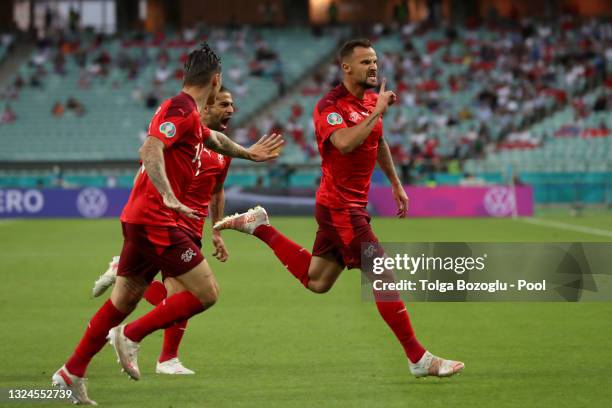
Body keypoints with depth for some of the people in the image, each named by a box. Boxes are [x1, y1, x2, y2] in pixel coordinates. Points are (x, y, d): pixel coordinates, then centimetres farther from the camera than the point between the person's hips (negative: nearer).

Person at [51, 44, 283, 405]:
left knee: (124, 300, 13)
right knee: (207, 293, -9)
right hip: (156, 222, -10)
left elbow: (212, 138, 41)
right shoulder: (181, 109, -14)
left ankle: (72, 374, 16)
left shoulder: (189, 114, 18)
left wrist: (248, 153, 56)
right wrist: (169, 197, -40)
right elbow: (150, 150, -29)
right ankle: (131, 336, -5)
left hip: (140, 221, 10)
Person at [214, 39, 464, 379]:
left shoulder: (371, 100, 10)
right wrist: (377, 112, -29)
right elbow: (345, 143, -36)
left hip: (354, 205, 9)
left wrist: (396, 183, 30)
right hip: (340, 207, -9)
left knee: (316, 281, 18)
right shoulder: (330, 106, -17)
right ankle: (419, 359, -7)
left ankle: (259, 226, 28)